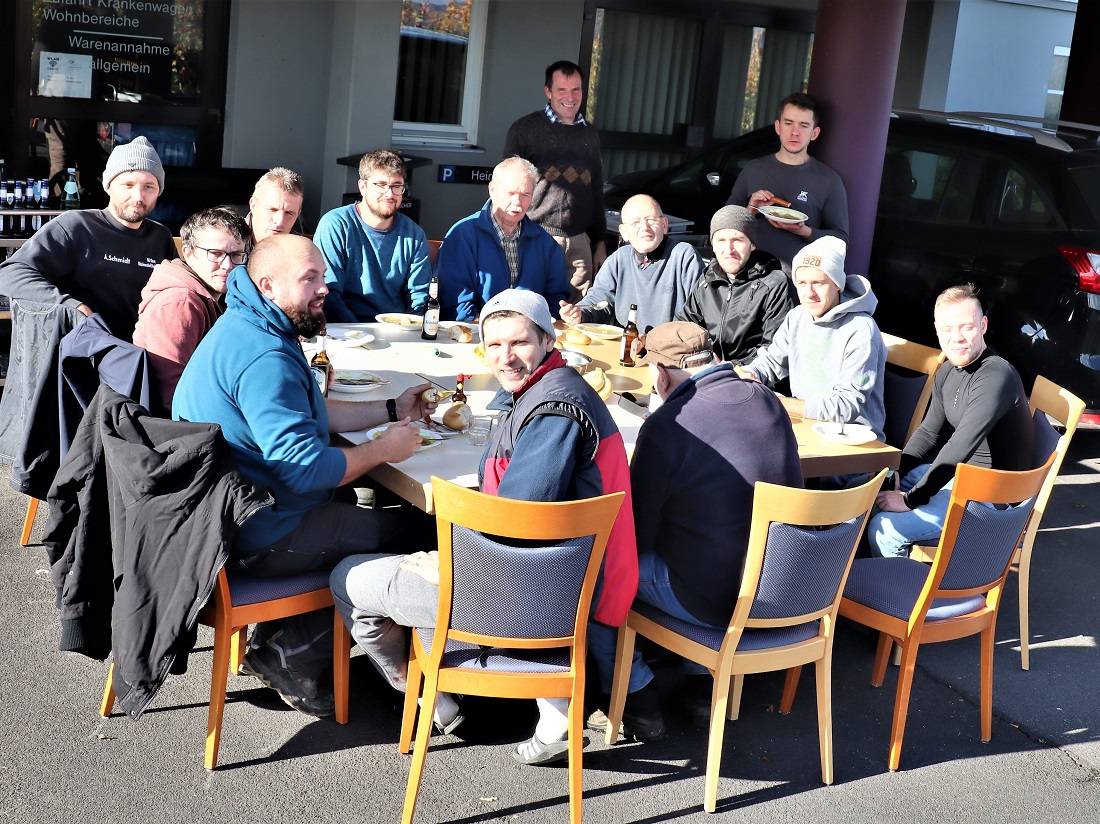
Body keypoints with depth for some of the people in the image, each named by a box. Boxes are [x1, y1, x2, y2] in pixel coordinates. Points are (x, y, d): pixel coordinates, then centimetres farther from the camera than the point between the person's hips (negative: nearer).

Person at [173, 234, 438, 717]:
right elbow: (306, 468, -29)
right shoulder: (264, 357, -25)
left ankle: (272, 640, 24)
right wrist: (385, 448, -15)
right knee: (405, 532, -3)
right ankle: (292, 657, 6)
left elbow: (309, 415, 20)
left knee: (348, 506, 29)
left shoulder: (247, 330, 10)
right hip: (252, 541, -11)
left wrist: (392, 411, 13)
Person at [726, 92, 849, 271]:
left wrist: (804, 231, -11)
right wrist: (750, 210, -3)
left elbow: (841, 238, 6)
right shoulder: (753, 169, 15)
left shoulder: (829, 180, 6)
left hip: (796, 271, -2)